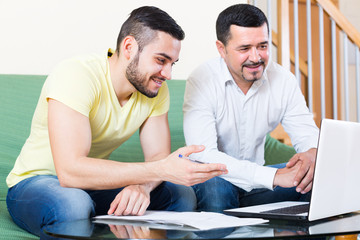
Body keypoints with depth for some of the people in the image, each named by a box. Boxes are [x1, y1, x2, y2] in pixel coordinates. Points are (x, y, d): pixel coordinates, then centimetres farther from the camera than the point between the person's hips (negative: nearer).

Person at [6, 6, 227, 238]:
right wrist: (163, 169, -41)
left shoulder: (156, 89, -4)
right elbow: (70, 170, -37)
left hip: (94, 184, 6)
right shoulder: (75, 75, -27)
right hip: (35, 183, -6)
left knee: (182, 196, -13)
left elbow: (158, 156, -6)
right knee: (73, 204, -41)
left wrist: (141, 185, -32)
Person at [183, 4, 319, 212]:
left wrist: (313, 153, -30)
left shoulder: (283, 79, -4)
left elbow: (308, 134, -2)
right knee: (214, 185, -37)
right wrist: (273, 176, -38)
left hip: (255, 183, 4)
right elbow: (203, 155, -28)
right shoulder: (202, 81, -19)